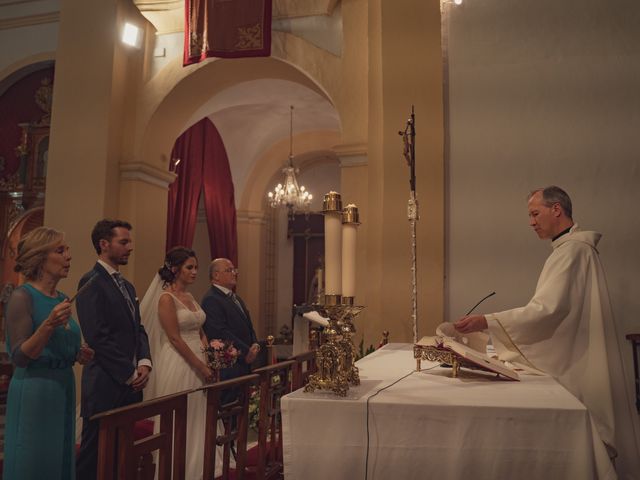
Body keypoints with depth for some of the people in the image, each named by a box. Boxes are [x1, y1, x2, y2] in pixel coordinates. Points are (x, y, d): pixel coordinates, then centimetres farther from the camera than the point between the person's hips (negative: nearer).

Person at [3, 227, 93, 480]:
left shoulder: (63, 298, 9)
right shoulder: (22, 297, -12)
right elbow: (20, 357, -17)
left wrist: (79, 355, 2)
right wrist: (49, 325, -29)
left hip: (65, 389, 8)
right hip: (33, 392, -7)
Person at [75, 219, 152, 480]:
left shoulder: (127, 286, 16)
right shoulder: (92, 282, -11)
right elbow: (97, 337, -18)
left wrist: (144, 363, -1)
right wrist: (129, 373, -13)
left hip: (130, 384, 8)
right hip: (105, 384, -8)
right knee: (96, 452, 2)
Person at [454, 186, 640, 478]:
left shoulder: (572, 249, -17)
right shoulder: (576, 246, 15)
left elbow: (547, 310, -26)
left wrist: (487, 322, -29)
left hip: (577, 366, -10)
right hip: (575, 359, 10)